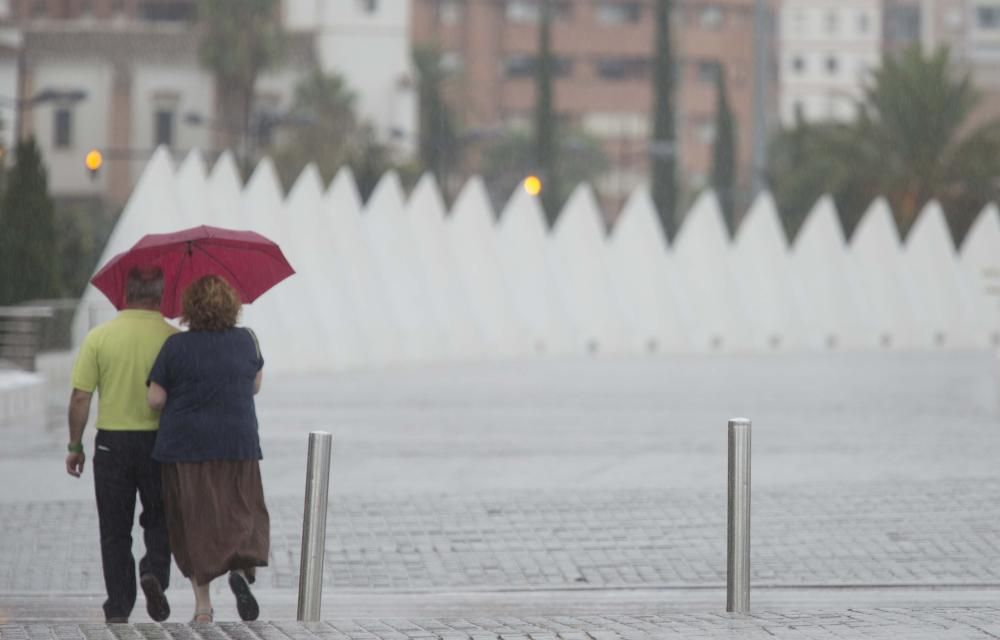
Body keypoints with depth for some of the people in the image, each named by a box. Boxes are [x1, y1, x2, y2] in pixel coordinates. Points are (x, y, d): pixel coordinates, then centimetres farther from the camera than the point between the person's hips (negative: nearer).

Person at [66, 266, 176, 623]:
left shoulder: (99, 337, -5)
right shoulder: (173, 339, -7)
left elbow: (80, 398, -5)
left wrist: (75, 446, 5)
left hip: (112, 442, 0)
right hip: (160, 442, 0)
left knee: (115, 530, 9)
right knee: (159, 520, 18)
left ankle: (118, 609, 7)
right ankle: (155, 573, -8)